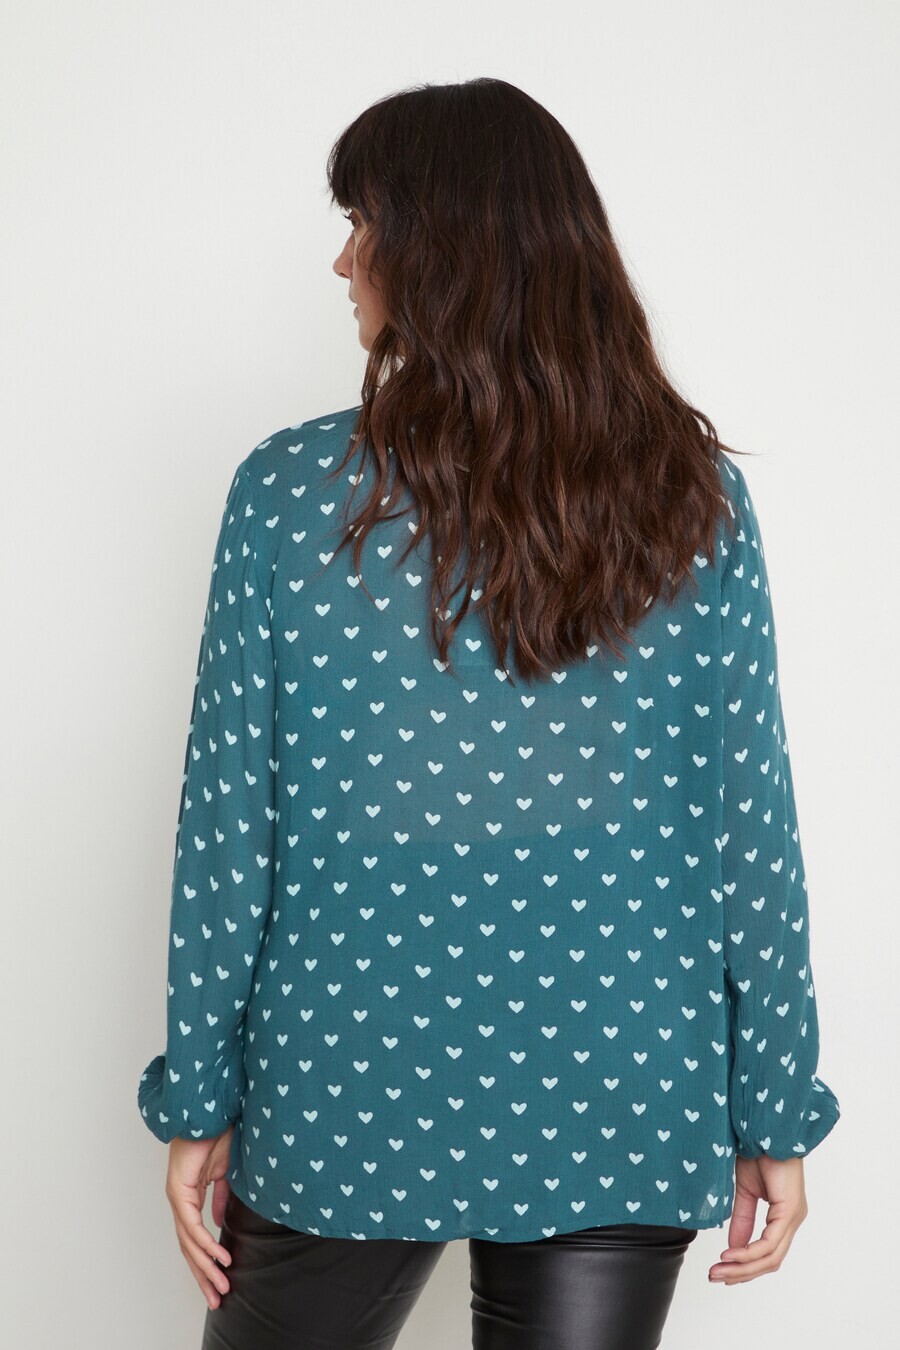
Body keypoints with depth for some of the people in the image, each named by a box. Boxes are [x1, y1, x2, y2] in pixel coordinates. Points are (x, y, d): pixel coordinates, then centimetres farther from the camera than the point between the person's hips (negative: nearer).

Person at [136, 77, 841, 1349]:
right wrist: (775, 1112, 6)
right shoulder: (702, 505, -6)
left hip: (350, 1099, -1)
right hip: (625, 1103, 2)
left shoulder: (292, 494, -11)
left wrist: (199, 1098, 3)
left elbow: (231, 825, -8)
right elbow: (754, 828, -4)